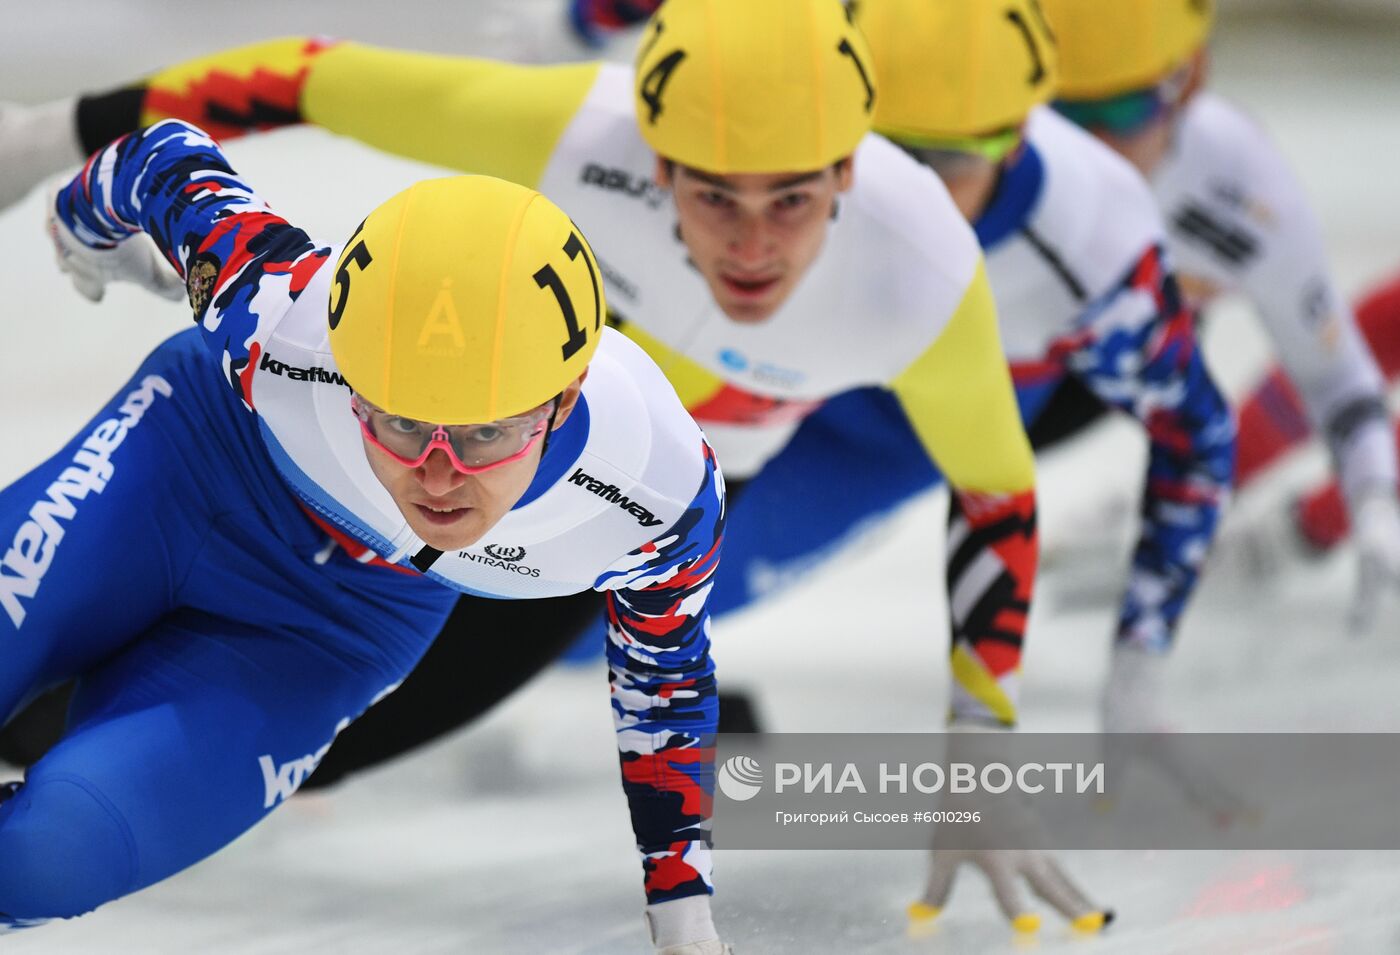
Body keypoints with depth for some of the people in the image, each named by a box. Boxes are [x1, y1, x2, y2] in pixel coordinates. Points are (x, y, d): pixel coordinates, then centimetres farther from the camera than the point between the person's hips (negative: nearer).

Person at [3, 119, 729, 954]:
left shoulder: (664, 488, -33)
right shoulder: (282, 314, -38)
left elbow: (665, 670, -8)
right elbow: (169, 162, -15)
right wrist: (85, 225, 8)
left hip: (339, 626, 1)